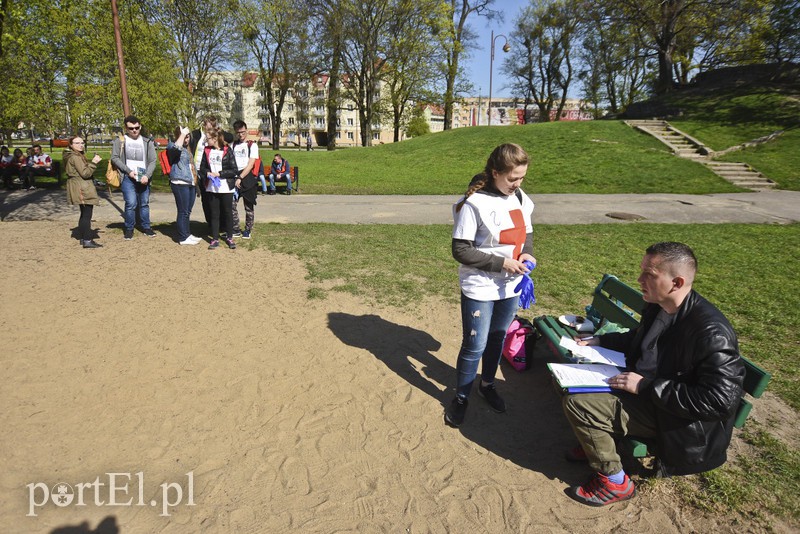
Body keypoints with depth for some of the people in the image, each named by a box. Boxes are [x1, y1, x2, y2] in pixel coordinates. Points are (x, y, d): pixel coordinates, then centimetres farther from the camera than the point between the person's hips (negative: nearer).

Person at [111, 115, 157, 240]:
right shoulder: (120, 141, 4)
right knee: (131, 203, -10)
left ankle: (146, 227, 22)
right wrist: (128, 171, -11)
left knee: (144, 203, 10)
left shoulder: (147, 142, 8)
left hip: (143, 177, 2)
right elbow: (114, 157, 0)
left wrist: (147, 175, -10)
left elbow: (153, 161, 3)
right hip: (128, 177, -2)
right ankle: (129, 229, 5)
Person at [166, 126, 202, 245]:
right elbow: (177, 147, -31)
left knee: (188, 211, 15)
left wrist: (195, 178, 28)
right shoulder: (172, 145, -5)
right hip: (180, 184, -9)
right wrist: (183, 134, -19)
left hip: (190, 183, 9)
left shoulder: (186, 148, 20)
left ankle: (187, 234, 24)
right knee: (183, 211, -5)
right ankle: (183, 238, 1)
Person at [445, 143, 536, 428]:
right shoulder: (474, 203, -20)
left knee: (497, 338, 21)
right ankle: (461, 397, 25)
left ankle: (487, 384, 44)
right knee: (474, 346, 3)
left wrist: (527, 253, -7)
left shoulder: (521, 198, 0)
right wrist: (501, 263, -22)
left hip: (510, 287, 6)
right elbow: (460, 250, -19)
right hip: (479, 289, -6)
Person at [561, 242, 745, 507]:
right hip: (644, 389, 9)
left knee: (577, 402, -20)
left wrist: (646, 386, -27)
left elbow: (719, 401, -28)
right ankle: (597, 443, 24)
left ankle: (614, 481, 3)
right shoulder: (657, 306, -2)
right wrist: (597, 341, 6)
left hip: (673, 420, -9)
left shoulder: (712, 332, -28)